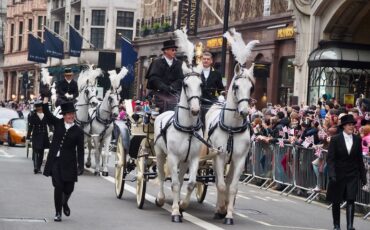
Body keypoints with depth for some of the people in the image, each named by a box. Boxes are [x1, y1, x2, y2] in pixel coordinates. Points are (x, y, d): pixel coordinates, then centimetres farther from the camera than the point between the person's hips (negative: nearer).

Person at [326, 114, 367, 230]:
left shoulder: (357, 139, 2)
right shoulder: (335, 139, -7)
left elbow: (359, 159, 8)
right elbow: (330, 158, -10)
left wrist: (363, 176, 8)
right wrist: (332, 174, -21)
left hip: (352, 175, 1)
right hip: (338, 175, -1)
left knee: (351, 200, -10)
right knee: (336, 201, 10)